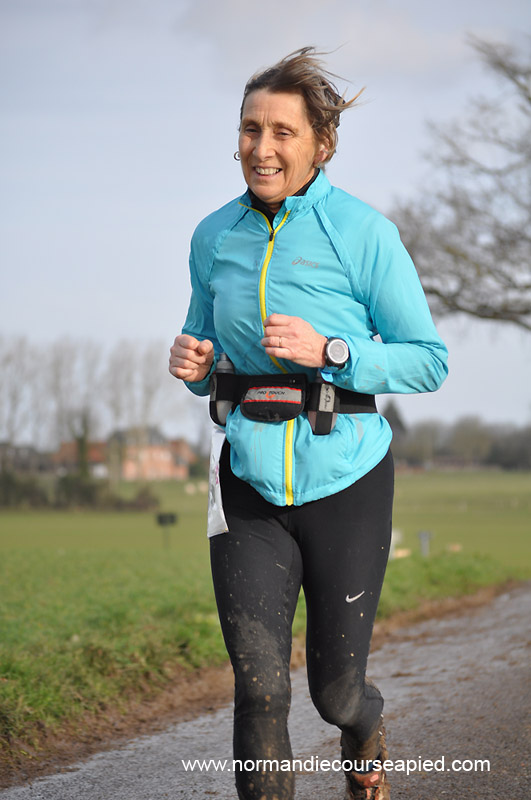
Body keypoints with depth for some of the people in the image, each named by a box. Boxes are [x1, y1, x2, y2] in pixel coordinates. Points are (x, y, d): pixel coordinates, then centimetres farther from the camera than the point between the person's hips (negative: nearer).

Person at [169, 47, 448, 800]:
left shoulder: (362, 232, -7)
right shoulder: (215, 236, 6)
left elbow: (429, 361, -5)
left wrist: (329, 351, -19)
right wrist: (192, 364, -5)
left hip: (345, 479, -2)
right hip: (250, 480, 3)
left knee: (335, 687, 10)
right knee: (258, 684, -9)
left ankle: (364, 735, 46)